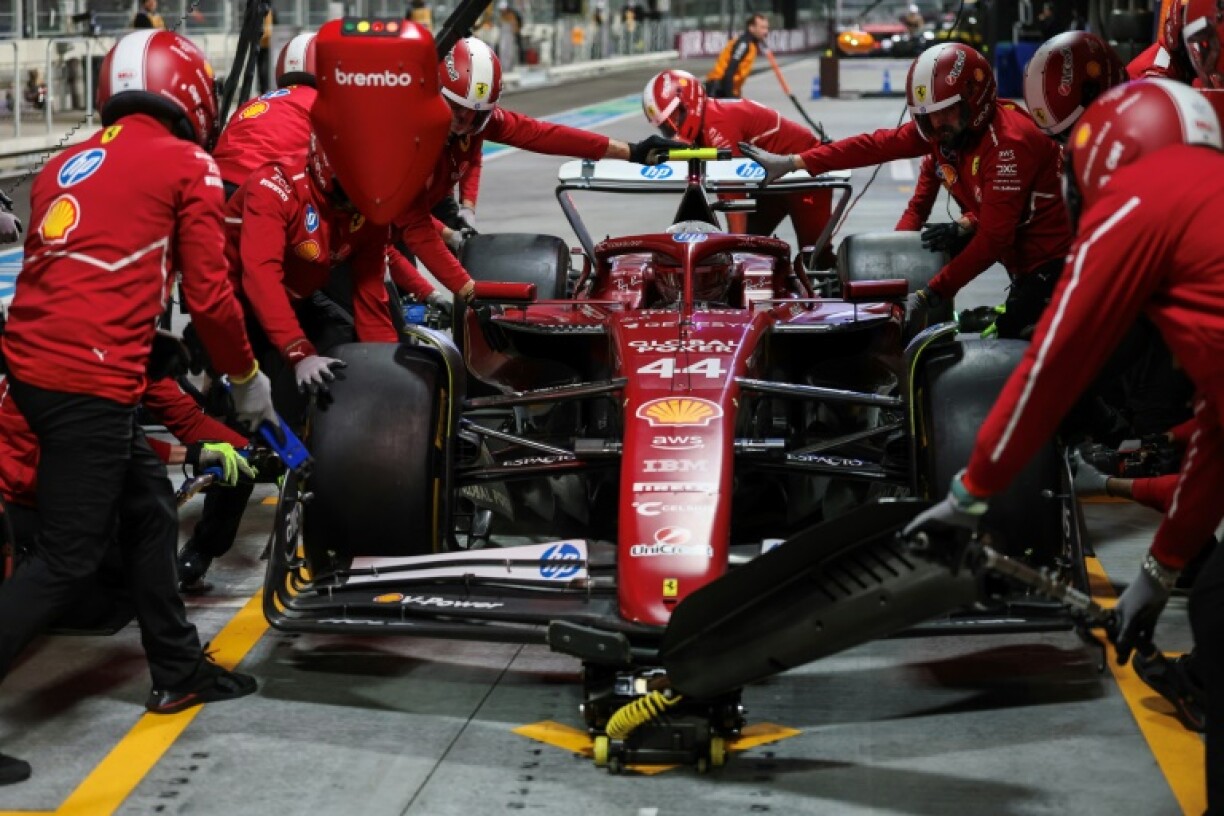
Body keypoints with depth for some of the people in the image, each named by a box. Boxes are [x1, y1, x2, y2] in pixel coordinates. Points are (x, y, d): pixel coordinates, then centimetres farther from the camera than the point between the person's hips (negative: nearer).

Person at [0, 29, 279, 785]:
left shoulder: (67, 163, 21)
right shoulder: (189, 166, 2)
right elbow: (209, 294, -2)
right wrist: (248, 377, 15)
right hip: (88, 379, -8)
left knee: (149, 505, 21)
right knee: (67, 556, -2)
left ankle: (179, 672, 31)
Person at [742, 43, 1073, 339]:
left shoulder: (1009, 143, -25)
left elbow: (992, 239, -27)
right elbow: (877, 145, -3)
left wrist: (930, 294, -26)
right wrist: (792, 163, -6)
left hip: (1053, 264, -8)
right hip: (1022, 264, 8)